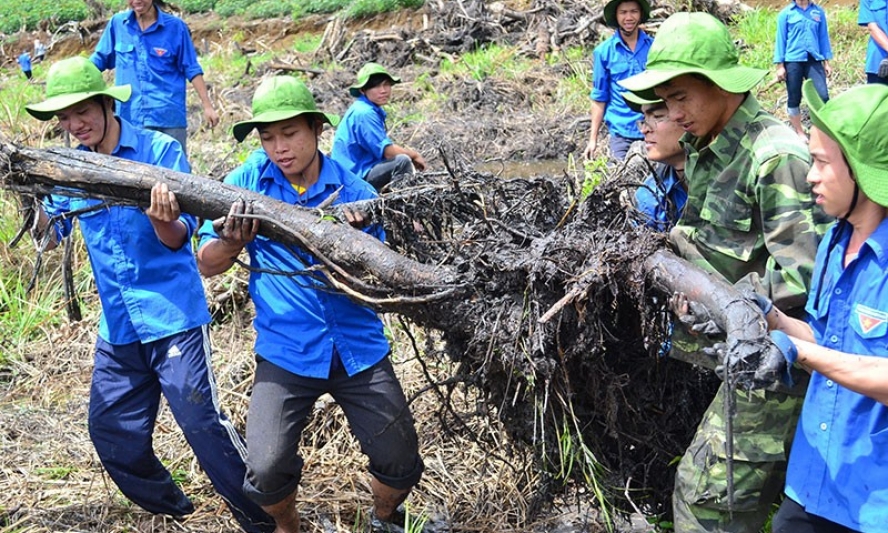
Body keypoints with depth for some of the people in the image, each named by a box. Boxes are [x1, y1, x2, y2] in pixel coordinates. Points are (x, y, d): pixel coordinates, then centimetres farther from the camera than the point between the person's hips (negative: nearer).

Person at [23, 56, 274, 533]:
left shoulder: (159, 150, -8)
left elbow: (178, 238, -12)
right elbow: (49, 238, 7)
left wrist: (161, 220, -35)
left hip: (172, 315, -6)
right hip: (116, 325, 6)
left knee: (202, 423, -6)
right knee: (111, 433, 9)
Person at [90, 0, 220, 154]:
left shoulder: (175, 26, -1)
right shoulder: (117, 23, 5)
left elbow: (191, 69, 2)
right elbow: (98, 60, 13)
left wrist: (207, 106, -1)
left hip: (169, 116, -2)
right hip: (129, 117, 2)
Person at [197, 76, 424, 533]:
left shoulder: (354, 191, -2)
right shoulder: (246, 182, -2)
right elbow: (207, 265, -2)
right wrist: (232, 242, -25)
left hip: (358, 346, 1)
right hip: (286, 351, -1)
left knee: (401, 464, 3)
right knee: (266, 471, -13)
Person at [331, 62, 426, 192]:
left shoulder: (374, 110, 12)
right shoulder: (364, 113, -19)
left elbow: (382, 145, 16)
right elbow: (387, 150, -23)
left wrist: (411, 154, 1)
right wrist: (414, 155, -7)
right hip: (355, 175, -11)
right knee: (403, 161, -27)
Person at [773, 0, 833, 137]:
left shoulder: (819, 12, 7)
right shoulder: (786, 13, 1)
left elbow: (823, 37, 12)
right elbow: (781, 39, 3)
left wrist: (826, 62, 12)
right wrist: (780, 65, -1)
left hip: (814, 60, 2)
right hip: (793, 61, -1)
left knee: (823, 96, -10)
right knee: (794, 99, 6)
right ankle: (799, 132, 20)